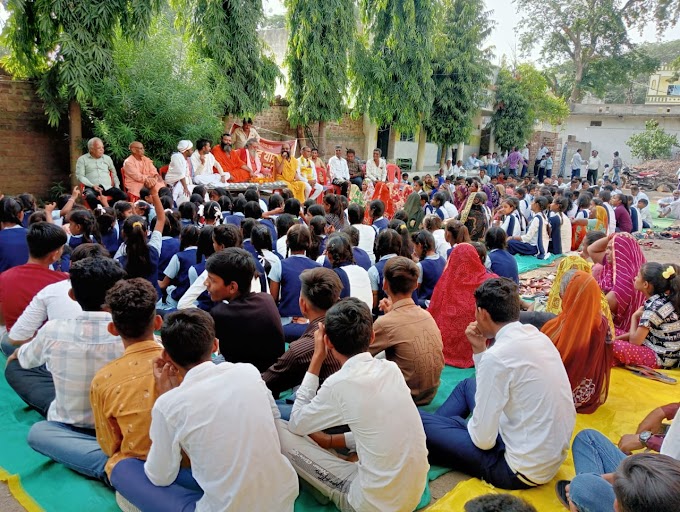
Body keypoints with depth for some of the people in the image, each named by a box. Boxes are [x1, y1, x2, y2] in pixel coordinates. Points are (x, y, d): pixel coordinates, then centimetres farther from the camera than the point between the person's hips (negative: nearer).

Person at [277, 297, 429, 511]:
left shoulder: (339, 383, -21)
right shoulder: (391, 368, -3)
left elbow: (296, 425, -3)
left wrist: (317, 358, -3)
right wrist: (332, 440, 16)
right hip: (415, 491, 7)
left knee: (282, 435, -1)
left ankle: (330, 494, 18)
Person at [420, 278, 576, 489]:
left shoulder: (497, 356, -26)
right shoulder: (536, 335, -1)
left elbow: (483, 439, -20)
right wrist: (479, 349, 4)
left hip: (525, 471, -9)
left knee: (419, 421, -4)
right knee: (469, 384, 22)